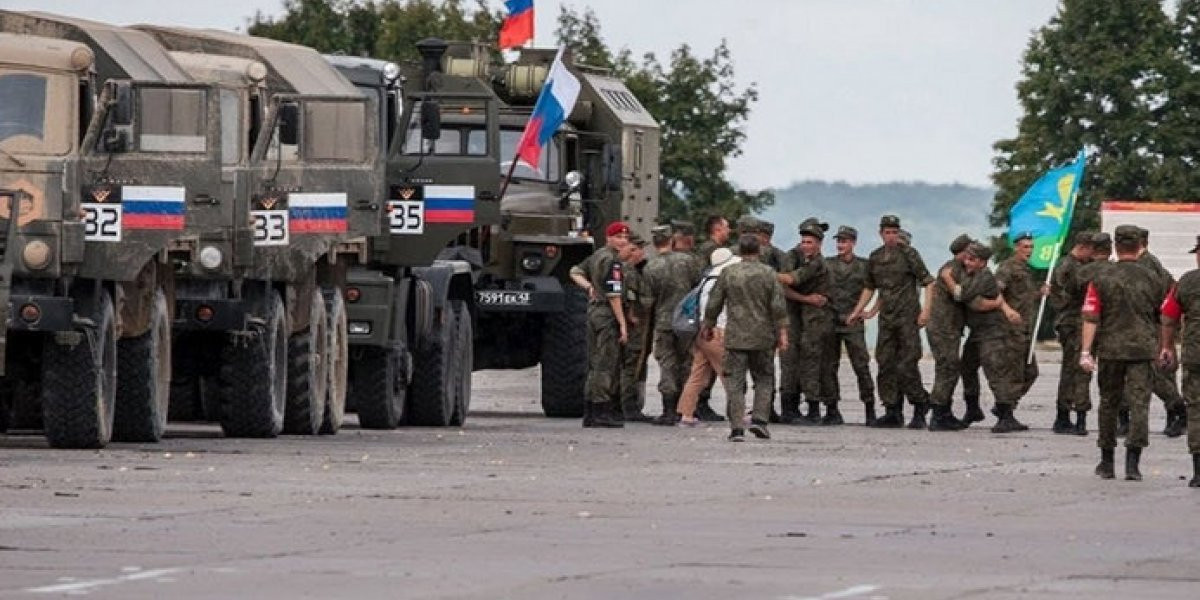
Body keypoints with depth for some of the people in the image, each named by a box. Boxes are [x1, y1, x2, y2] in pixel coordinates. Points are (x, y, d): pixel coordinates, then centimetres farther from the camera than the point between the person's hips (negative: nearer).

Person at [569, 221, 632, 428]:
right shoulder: (612, 261, -13)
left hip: (593, 310, 9)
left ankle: (589, 413, 16)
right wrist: (623, 324, -16)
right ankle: (601, 412, -9)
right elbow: (613, 295, -18)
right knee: (606, 365, -8)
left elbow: (575, 272, 26)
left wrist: (588, 286, 10)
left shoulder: (596, 256, 14)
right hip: (607, 316, -9)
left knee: (595, 365, 12)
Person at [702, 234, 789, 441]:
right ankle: (759, 419, -1)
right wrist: (782, 332, -1)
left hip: (735, 337, 0)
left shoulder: (728, 273, -1)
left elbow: (714, 304, 4)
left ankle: (737, 427, -5)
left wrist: (708, 326, 18)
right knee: (764, 379, 14)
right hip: (763, 338, 0)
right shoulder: (768, 274, -2)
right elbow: (778, 306, -5)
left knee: (735, 383, 2)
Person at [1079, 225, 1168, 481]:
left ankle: (1107, 464, 22)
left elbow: (1091, 318, -9)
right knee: (1139, 404, -3)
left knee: (1109, 404, 13)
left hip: (1110, 349, 0)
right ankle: (1132, 463, -16)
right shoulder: (1152, 279, 2)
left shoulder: (1102, 279, -3)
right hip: (1143, 350, 0)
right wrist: (1164, 346, 26)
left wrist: (1086, 351, -10)